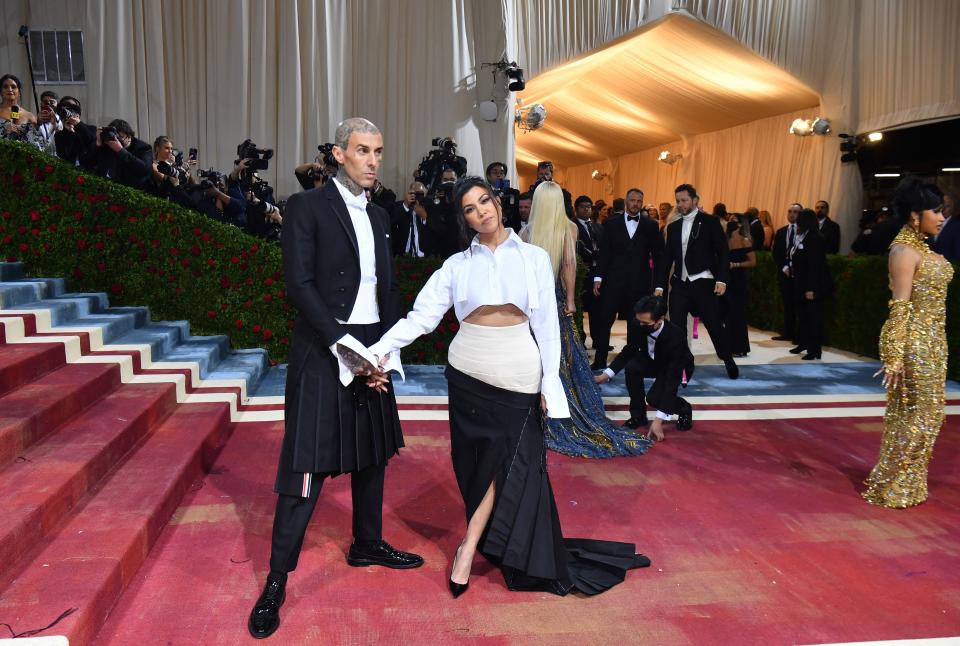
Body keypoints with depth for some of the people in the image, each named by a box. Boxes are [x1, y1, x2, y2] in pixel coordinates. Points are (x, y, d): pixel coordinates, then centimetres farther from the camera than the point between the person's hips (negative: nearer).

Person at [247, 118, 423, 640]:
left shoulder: (378, 216, 13)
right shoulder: (307, 206, -6)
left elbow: (388, 289, 14)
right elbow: (299, 284, -14)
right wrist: (344, 345, -19)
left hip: (372, 351, 7)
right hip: (322, 353, -7)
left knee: (371, 454, 16)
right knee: (305, 466, -5)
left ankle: (367, 544, 34)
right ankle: (277, 580, 6)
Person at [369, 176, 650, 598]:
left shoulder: (533, 258, 1)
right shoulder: (457, 264, 3)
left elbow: (547, 324, 0)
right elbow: (422, 314, -4)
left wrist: (549, 383, -3)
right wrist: (382, 349, -18)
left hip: (517, 374, -1)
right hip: (468, 372, 1)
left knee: (507, 462, -3)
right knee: (476, 463, 7)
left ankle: (469, 548, 6)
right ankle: (490, 543, 24)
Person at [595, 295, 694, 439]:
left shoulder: (675, 336, -40)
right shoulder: (636, 325, -29)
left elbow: (672, 380, -40)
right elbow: (629, 351, -7)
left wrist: (658, 421, -43)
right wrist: (606, 374, -19)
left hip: (677, 367, -4)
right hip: (651, 361, 4)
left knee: (653, 398, -27)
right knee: (632, 367, -28)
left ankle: (683, 408, 7)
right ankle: (638, 415, -6)